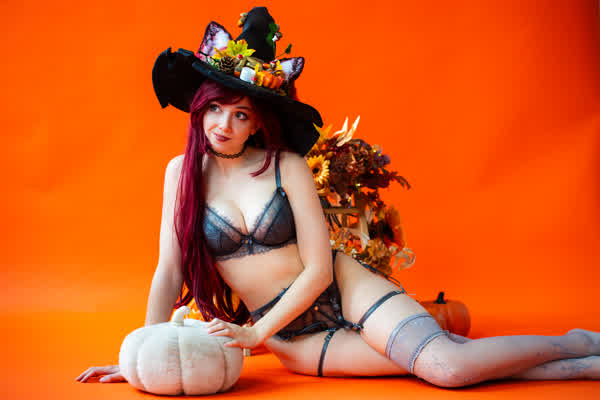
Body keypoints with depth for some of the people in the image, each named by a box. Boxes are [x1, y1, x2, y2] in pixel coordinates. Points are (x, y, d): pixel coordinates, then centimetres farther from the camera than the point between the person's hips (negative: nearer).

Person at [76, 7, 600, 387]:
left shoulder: (286, 165, -8)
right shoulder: (183, 172, 0)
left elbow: (318, 269, -10)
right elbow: (170, 270, 1)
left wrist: (257, 334, -14)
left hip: (348, 294, -1)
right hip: (296, 339, 1)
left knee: (449, 364, -24)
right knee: (442, 365, -18)